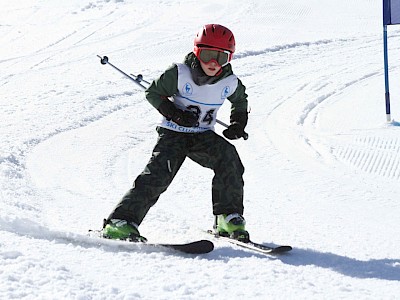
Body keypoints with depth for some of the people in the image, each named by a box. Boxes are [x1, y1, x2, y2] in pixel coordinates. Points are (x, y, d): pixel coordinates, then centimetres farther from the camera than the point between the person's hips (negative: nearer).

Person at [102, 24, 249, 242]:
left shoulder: (231, 83, -5)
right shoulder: (179, 74, -15)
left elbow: (240, 101, 19)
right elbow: (153, 93, -5)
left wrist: (238, 124, 2)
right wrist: (174, 114, -19)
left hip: (203, 137, 3)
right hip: (173, 134, -3)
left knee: (229, 159, -24)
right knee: (157, 175, -22)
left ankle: (229, 220, -14)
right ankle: (120, 222, -22)